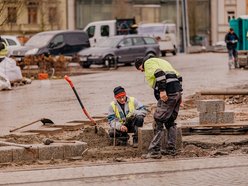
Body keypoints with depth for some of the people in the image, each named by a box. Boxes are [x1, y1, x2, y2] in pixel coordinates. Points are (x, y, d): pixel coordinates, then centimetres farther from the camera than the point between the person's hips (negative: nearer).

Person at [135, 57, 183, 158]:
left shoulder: (148, 63, 3)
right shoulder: (160, 61, 31)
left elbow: (159, 73, -19)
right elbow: (178, 77, 25)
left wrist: (162, 90, -24)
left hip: (168, 93, -9)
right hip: (177, 91, 9)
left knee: (158, 121, -6)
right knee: (170, 121, 20)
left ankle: (154, 151, -7)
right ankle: (171, 149, 23)